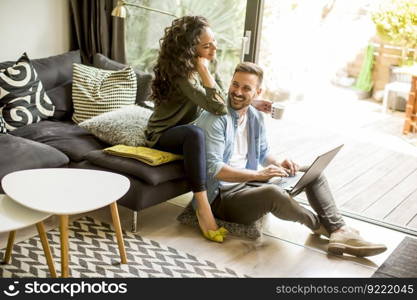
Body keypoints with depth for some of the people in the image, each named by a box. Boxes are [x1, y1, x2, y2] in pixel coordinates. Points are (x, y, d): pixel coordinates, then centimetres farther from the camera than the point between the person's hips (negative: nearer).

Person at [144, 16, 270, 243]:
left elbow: (226, 99, 7)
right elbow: (218, 108, -35)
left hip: (185, 134, 8)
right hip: (162, 136, -8)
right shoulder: (181, 74, -27)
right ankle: (203, 208, -36)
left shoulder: (202, 68, -1)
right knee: (194, 133, -39)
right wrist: (204, 70, -33)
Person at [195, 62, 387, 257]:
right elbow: (213, 168, -25)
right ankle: (318, 224, -5)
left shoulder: (256, 117, 8)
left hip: (247, 182, 9)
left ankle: (339, 231, -9)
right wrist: (259, 174, -30)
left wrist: (278, 165, -4)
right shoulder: (215, 119, -17)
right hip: (222, 196, -8)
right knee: (273, 193, -37)